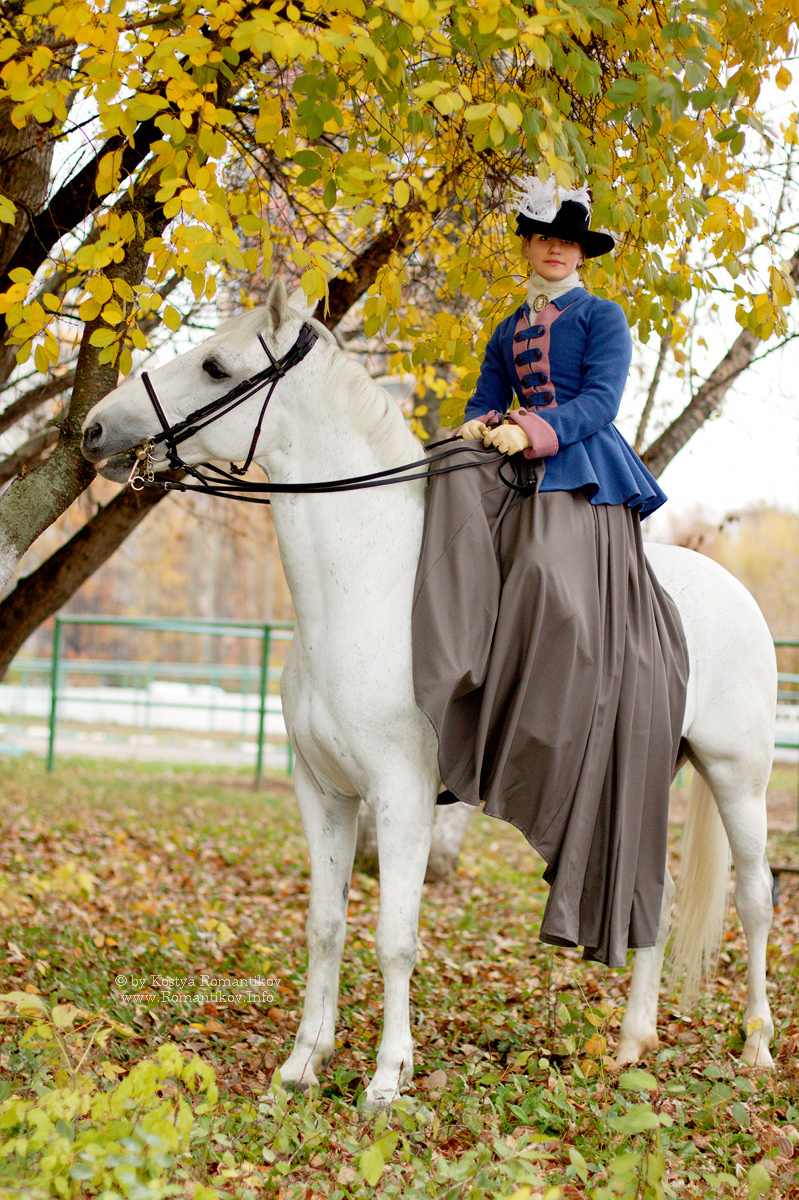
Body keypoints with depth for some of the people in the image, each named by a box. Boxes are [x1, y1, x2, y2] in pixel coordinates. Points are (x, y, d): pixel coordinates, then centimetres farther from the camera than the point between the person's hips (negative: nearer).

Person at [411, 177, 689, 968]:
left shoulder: (601, 318, 7)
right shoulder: (508, 332, 23)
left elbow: (600, 401, -6)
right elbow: (486, 401, 16)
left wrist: (533, 431, -21)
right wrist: (481, 428, -9)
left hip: (584, 483, -4)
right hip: (517, 483, 4)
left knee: (553, 584, -27)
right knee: (458, 489, -28)